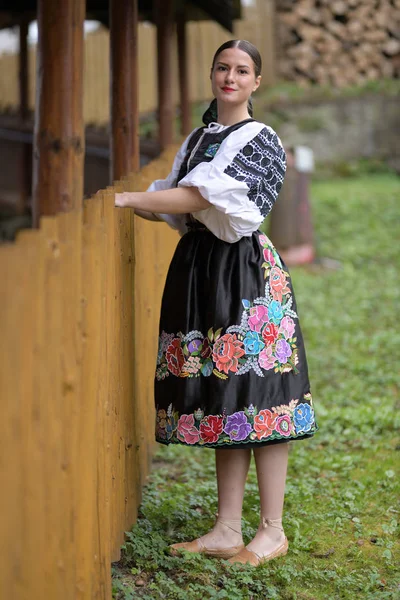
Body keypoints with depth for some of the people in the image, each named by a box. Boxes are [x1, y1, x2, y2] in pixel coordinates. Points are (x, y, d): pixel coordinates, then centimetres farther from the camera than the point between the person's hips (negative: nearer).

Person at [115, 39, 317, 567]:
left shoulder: (260, 140, -6)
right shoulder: (198, 139, 18)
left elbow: (203, 197, -18)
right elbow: (175, 204, 16)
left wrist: (127, 200, -20)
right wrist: (127, 202, 0)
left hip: (245, 272, -7)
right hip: (199, 267, 7)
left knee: (254, 393, -5)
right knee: (219, 395, 7)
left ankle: (273, 531, 3)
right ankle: (227, 530, 12)